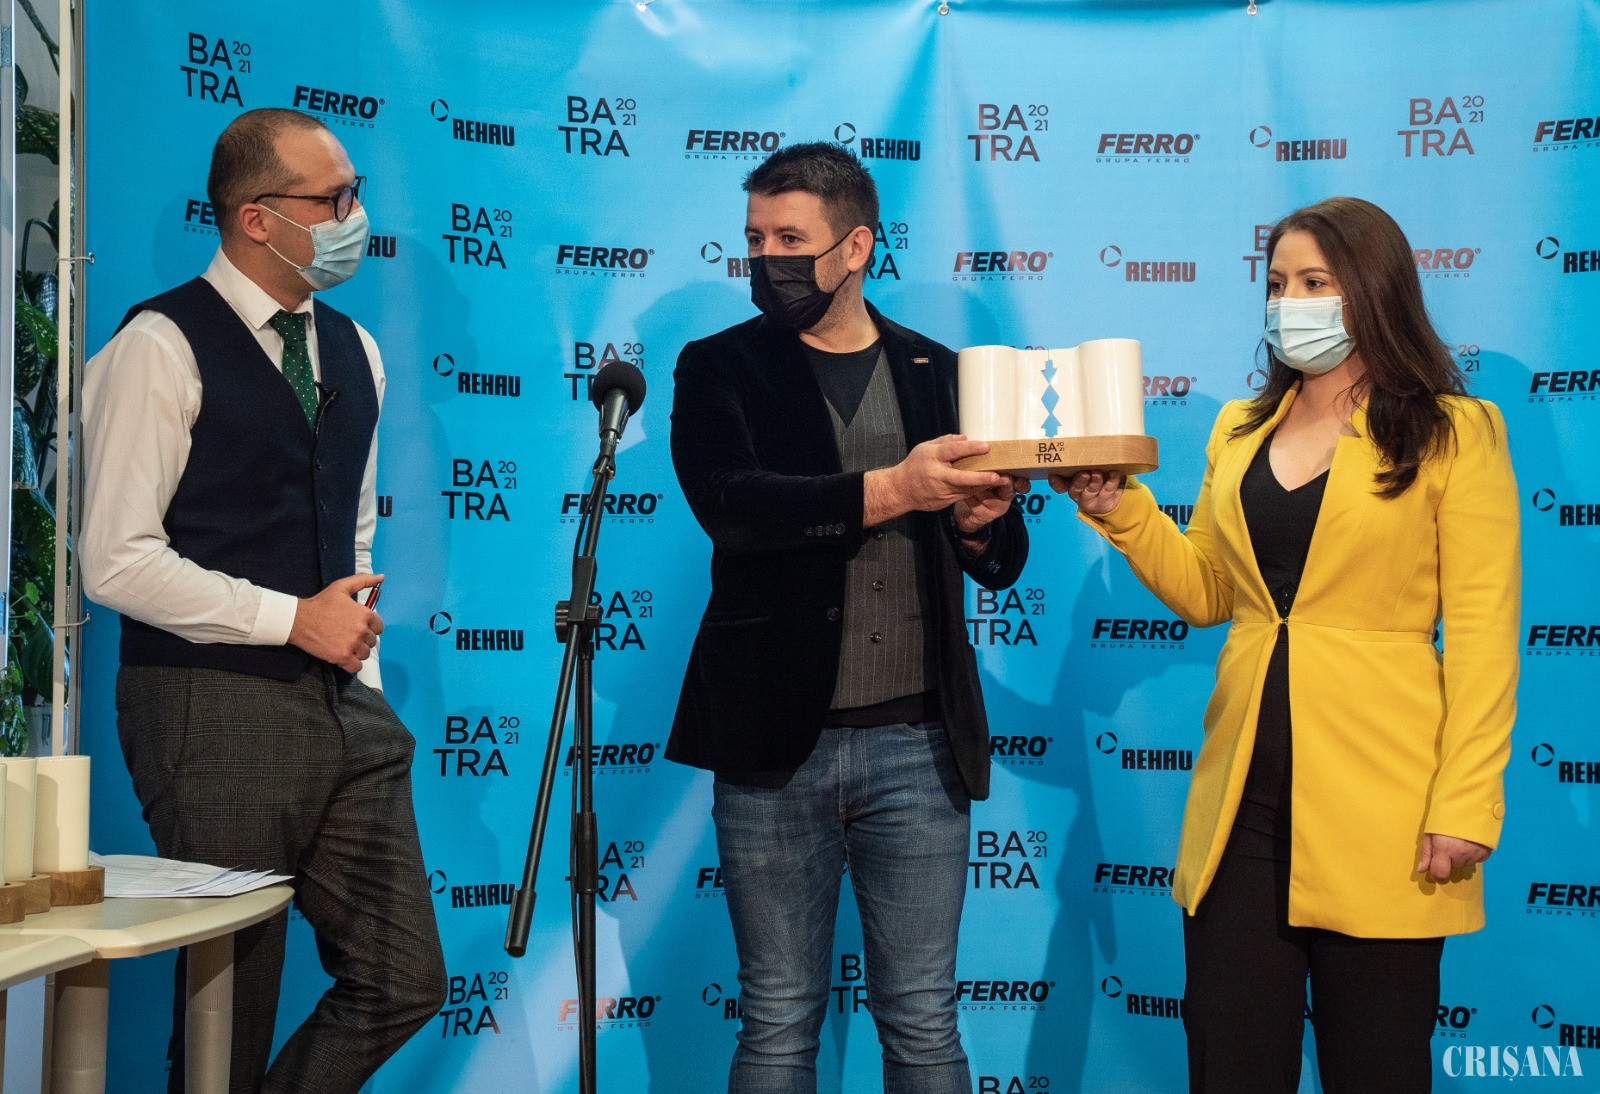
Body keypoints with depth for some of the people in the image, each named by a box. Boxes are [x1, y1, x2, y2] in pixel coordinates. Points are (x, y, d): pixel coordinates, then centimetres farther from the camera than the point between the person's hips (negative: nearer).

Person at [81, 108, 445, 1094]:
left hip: (345, 711, 7)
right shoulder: (163, 346, -7)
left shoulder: (353, 351, 15)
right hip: (216, 713, -7)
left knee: (403, 981, 4)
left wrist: (363, 679, 12)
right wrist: (294, 619, -13)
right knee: (233, 1012, 0)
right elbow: (118, 561, -13)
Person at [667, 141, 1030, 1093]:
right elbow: (730, 504, -15)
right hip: (778, 742, -1)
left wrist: (980, 521, -10)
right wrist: (889, 491, -24)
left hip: (918, 742, 2)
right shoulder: (720, 369, 5)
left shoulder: (939, 374, 11)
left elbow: (1002, 560, 13)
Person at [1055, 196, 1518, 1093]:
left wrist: (1466, 809, -13)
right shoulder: (1240, 430, 13)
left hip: (1376, 808, -4)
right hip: (1243, 796, 5)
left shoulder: (1454, 434, -3)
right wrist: (1118, 508, 0)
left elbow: (1483, 635, -7)